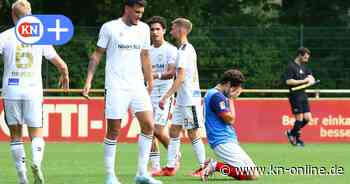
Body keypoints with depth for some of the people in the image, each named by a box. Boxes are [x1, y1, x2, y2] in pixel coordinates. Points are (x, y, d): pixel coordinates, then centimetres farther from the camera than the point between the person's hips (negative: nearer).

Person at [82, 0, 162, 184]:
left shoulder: (143, 29, 10)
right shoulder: (109, 28, -3)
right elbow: (97, 54, 1)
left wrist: (150, 81, 17)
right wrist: (88, 80, -7)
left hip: (138, 86, 4)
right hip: (116, 87, -4)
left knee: (149, 125, -6)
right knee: (113, 131, -2)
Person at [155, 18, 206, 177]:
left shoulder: (184, 51, -16)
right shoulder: (189, 49, 15)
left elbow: (180, 78, -21)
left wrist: (166, 97, -22)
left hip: (190, 99, -10)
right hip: (182, 100, 10)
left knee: (193, 133, -3)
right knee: (174, 131, 8)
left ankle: (203, 167, 4)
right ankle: (170, 167, 8)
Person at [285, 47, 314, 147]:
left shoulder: (304, 67, 15)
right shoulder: (291, 66, -10)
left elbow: (311, 78, 18)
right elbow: (288, 81, -18)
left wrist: (310, 80, -7)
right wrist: (303, 81, -16)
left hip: (303, 95, 8)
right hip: (295, 95, -8)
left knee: (307, 118, 4)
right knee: (299, 118, -6)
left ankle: (292, 133, 22)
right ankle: (297, 140, 9)